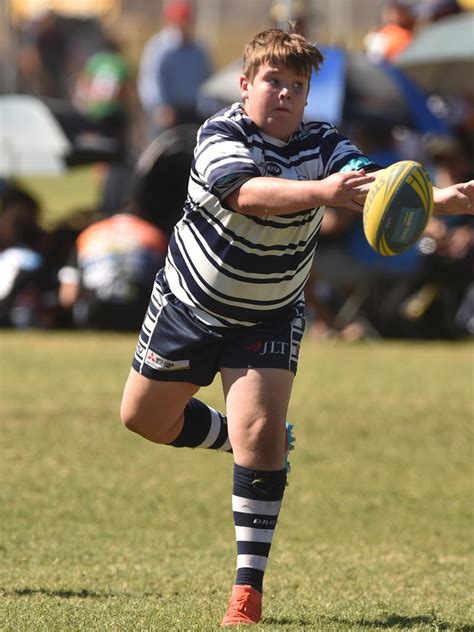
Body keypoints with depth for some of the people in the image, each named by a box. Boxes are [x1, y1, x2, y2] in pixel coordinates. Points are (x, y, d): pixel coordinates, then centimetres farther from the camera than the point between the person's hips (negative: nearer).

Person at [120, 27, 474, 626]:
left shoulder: (322, 145, -14)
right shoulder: (220, 135, -24)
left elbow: (373, 185, -31)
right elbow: (248, 192, -44)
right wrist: (321, 190, -61)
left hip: (270, 317, 0)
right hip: (191, 302, 0)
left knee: (261, 431, -16)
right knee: (144, 417, 12)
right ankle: (248, 440, 38)